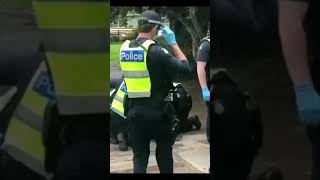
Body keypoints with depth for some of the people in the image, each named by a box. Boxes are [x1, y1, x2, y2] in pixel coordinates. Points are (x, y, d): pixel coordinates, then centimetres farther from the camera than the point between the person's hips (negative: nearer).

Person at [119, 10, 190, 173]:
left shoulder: (125, 48, 2)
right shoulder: (156, 51, -17)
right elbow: (185, 68, -11)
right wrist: (173, 43, -2)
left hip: (134, 111, 4)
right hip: (157, 111, -4)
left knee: (139, 156, 8)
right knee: (164, 150, 18)